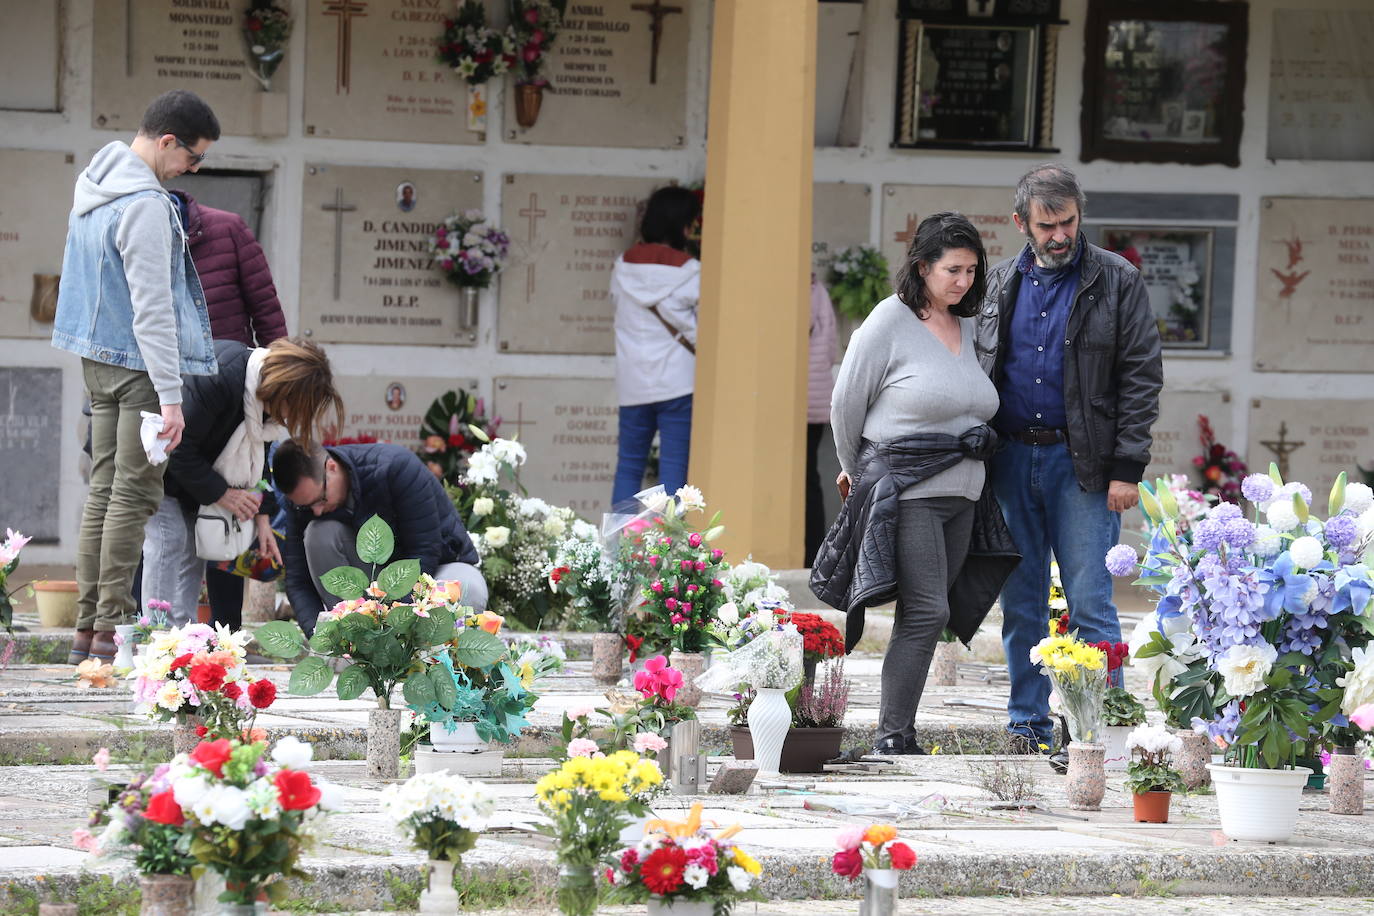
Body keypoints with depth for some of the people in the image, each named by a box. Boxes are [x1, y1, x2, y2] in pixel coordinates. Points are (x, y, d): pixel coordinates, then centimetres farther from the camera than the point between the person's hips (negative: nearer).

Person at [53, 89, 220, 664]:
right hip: (140, 366, -9)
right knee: (134, 494, -6)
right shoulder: (145, 206, -19)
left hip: (98, 359, 9)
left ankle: (87, 628, 10)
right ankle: (112, 630, -8)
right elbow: (152, 309, -21)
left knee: (104, 489, 10)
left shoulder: (93, 186, 11)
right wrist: (170, 396, -21)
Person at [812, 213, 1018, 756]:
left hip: (959, 496, 7)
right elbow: (847, 402, 0)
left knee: (924, 616, 5)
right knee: (927, 611, -14)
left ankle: (897, 732, 10)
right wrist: (856, 469, 13)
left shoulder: (966, 326, 13)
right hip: (904, 491, -7)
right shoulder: (890, 322, -7)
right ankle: (892, 739, -10)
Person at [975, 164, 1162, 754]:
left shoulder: (1116, 282, -1)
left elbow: (1141, 377, -3)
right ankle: (1028, 727, 16)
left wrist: (1127, 468, -10)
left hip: (1081, 462, -4)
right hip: (1010, 459, 4)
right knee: (1020, 604, 8)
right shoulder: (1000, 285, 12)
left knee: (1090, 604, -7)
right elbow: (978, 370, 17)